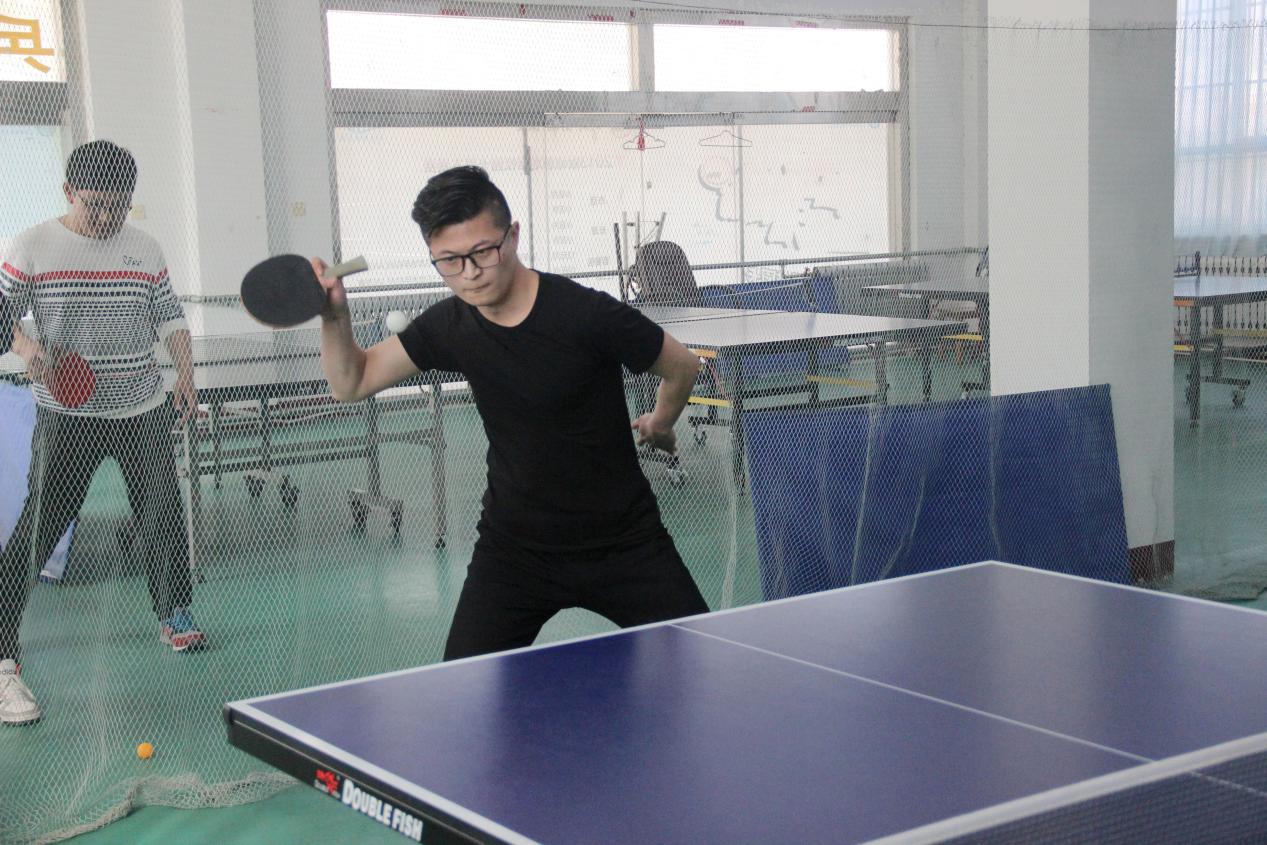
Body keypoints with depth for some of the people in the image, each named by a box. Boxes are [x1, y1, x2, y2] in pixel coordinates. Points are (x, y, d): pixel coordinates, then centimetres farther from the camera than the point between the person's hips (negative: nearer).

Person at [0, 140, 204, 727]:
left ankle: (174, 618, 31)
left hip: (144, 412, 4)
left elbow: (169, 316, 15)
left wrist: (185, 373, 3)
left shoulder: (145, 249, 8)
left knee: (163, 518, 9)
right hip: (67, 417, -4)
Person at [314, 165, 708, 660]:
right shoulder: (449, 327, -6)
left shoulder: (586, 314, -21)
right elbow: (352, 383, 4)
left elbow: (682, 367, -5)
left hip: (621, 541, -3)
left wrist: (658, 425, 14)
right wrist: (334, 315, -15)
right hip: (513, 548, 3)